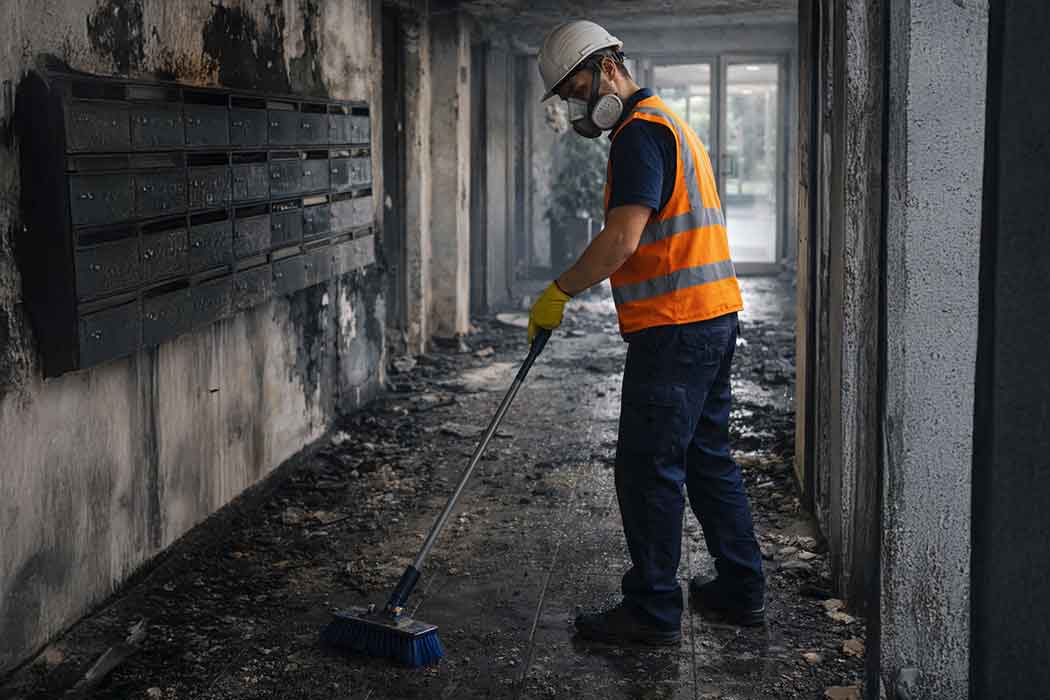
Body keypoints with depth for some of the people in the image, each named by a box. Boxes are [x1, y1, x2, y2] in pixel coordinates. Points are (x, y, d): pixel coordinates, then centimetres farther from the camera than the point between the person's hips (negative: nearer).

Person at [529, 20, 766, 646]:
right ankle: (741, 590, 25)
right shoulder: (671, 124, 21)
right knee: (708, 456, 17)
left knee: (648, 469, -3)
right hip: (715, 315, 11)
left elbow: (622, 239, -22)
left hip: (674, 328, -11)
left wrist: (558, 293, -13)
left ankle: (653, 611, 5)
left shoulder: (641, 131, -13)